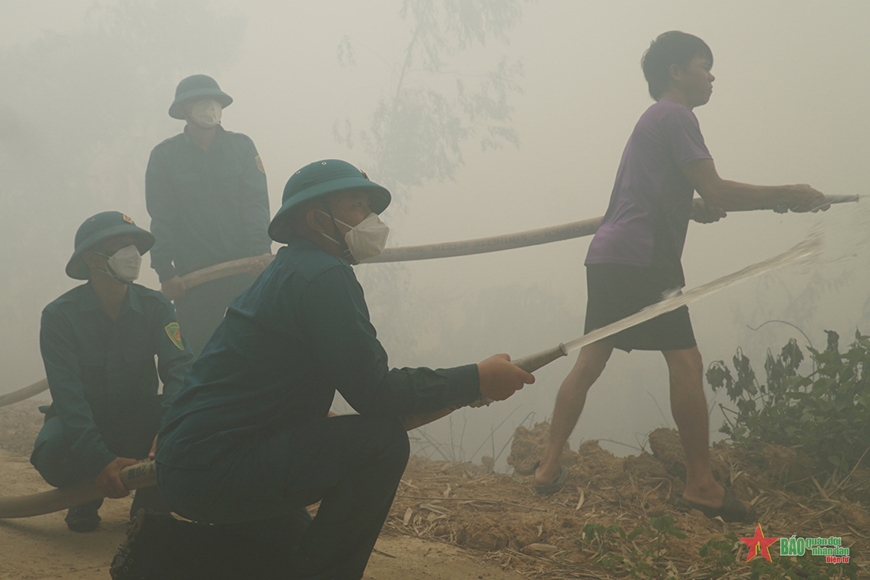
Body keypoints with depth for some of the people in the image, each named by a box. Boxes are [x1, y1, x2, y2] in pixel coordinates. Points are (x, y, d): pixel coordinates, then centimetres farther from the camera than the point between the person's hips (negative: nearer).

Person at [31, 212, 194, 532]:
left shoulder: (155, 307, -7)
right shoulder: (60, 314, -15)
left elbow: (180, 368, -21)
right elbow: (68, 395, -24)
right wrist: (100, 461, -39)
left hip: (140, 424, 2)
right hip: (81, 422, -1)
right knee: (52, 455, -35)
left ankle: (150, 499, 1)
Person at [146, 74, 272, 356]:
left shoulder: (242, 146, 8)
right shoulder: (164, 155, 6)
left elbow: (256, 203, 0)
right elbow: (161, 219, 3)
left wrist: (260, 251, -14)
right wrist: (165, 272, -6)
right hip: (193, 276, 0)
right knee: (197, 352, 0)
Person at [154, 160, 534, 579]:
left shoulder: (288, 272, 19)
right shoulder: (322, 275, -12)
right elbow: (373, 392, -17)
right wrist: (477, 380, -9)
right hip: (212, 469, -10)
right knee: (381, 441, -19)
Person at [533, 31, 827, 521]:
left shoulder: (654, 121, 26)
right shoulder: (676, 116, -5)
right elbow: (716, 192, -12)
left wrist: (700, 211, 16)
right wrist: (787, 196, -3)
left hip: (609, 258, 10)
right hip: (642, 259, -10)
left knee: (590, 362, 7)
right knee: (686, 362, -9)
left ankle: (550, 468, 5)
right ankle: (702, 485, -8)